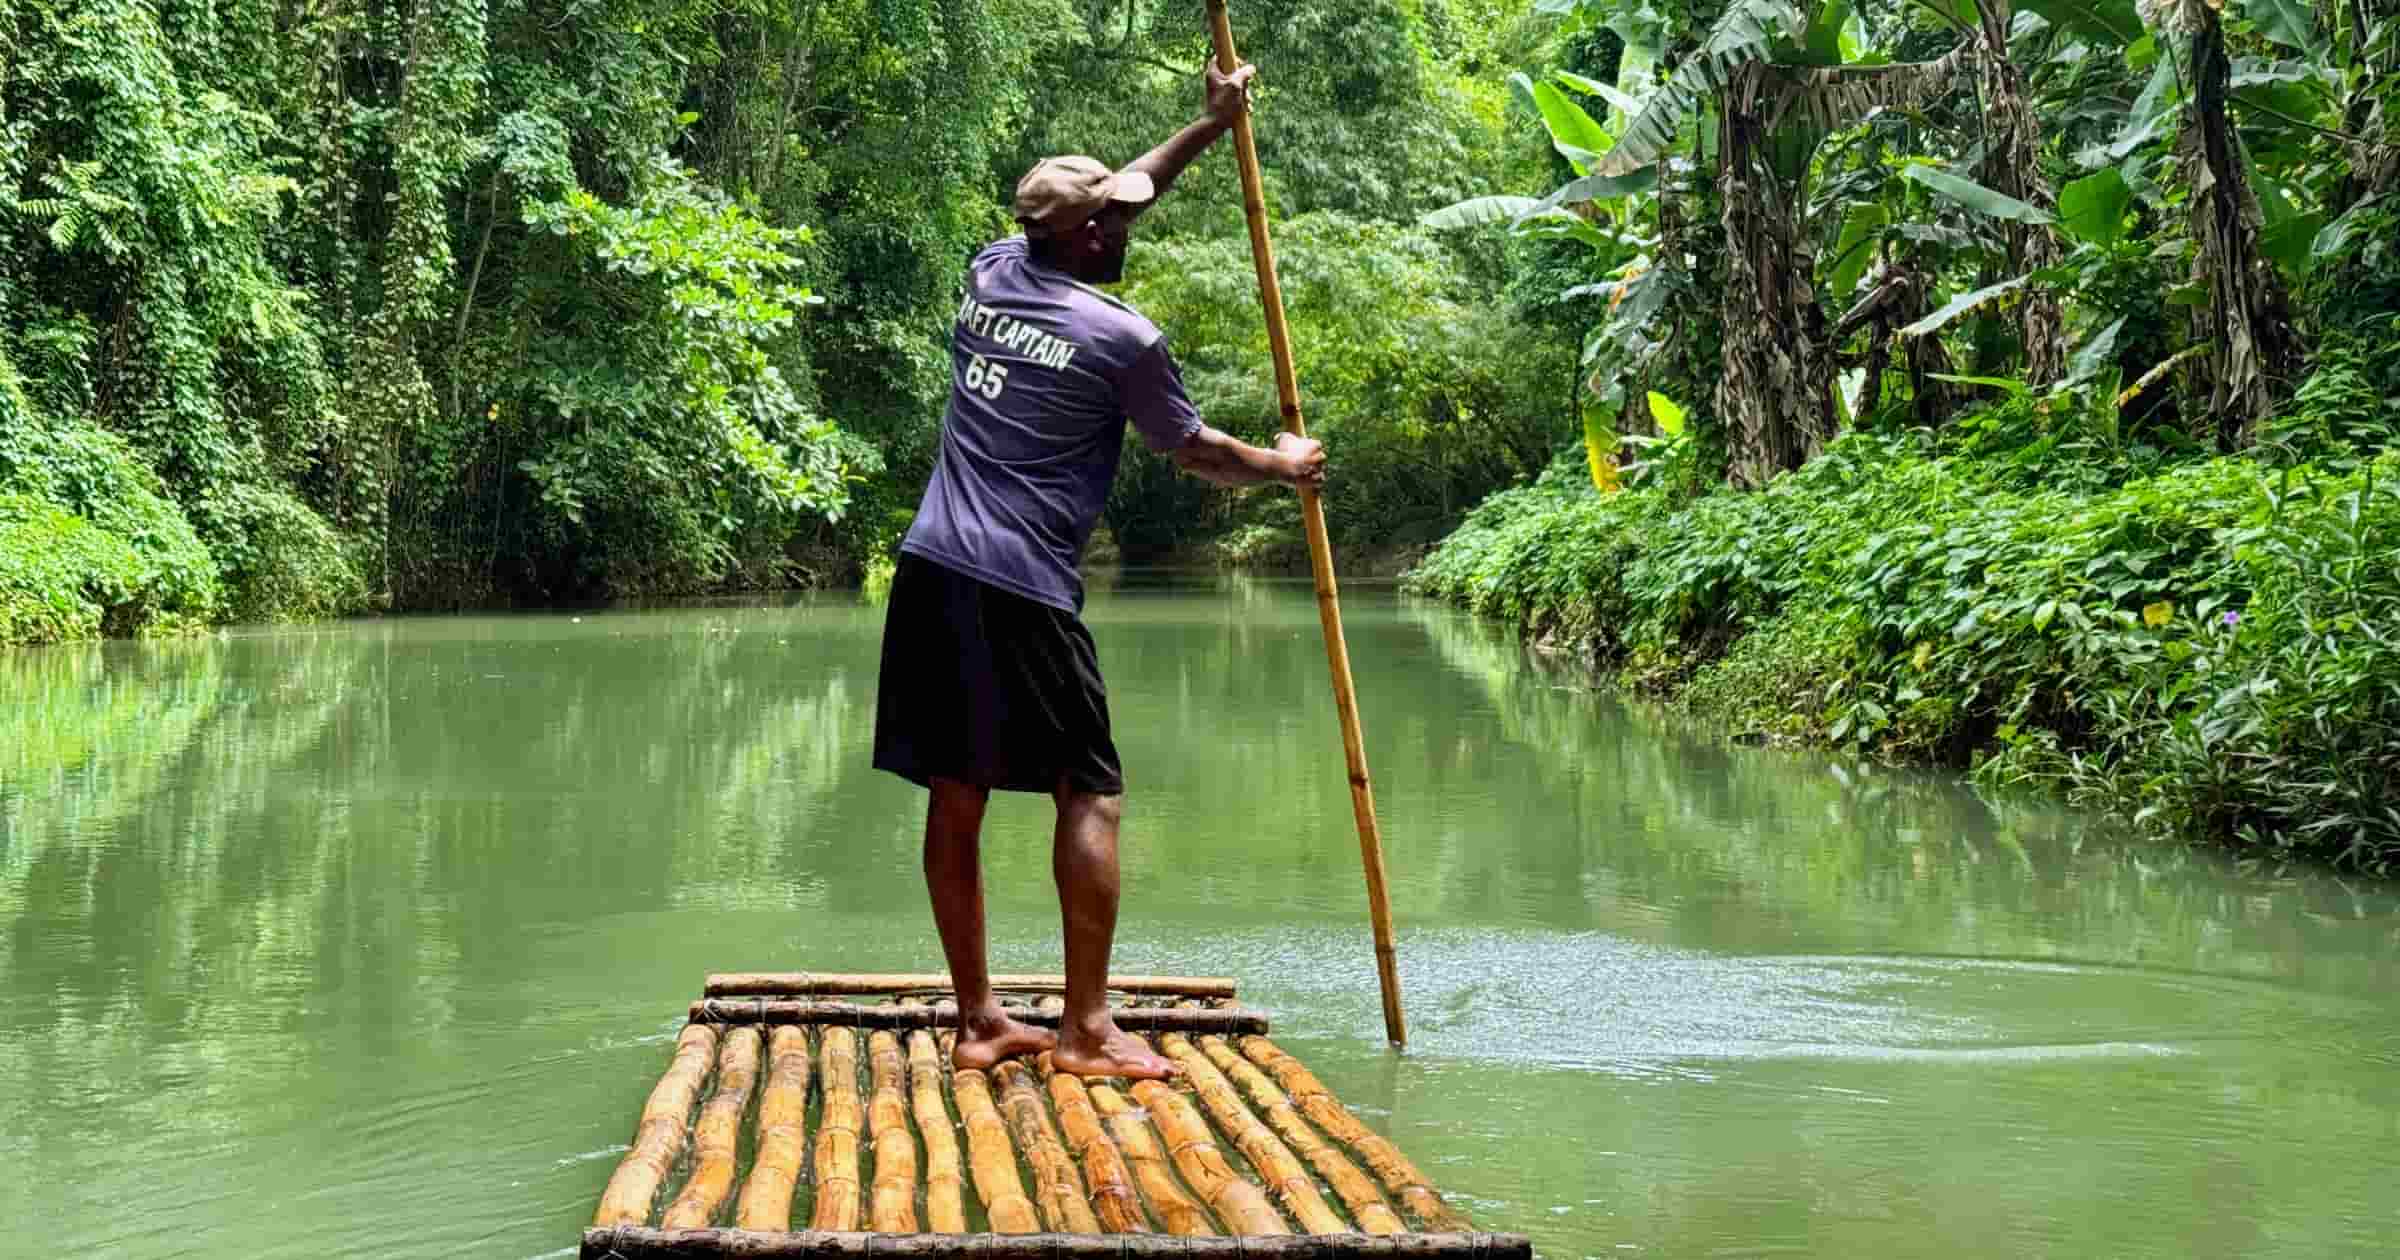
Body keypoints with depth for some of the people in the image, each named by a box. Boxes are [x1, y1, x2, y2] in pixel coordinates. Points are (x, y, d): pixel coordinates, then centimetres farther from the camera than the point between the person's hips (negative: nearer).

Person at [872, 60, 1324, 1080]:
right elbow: (1195, 454, 9)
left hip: (931, 573, 7)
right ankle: (1086, 1029, -1)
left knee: (957, 795, 8)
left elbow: (1107, 197, 29)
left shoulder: (990, 276, 12)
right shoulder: (1124, 340, -6)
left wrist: (1210, 128, 35)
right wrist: (1281, 466, 28)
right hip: (1021, 589, -7)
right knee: (1091, 794, 0)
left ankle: (978, 1020, 14)